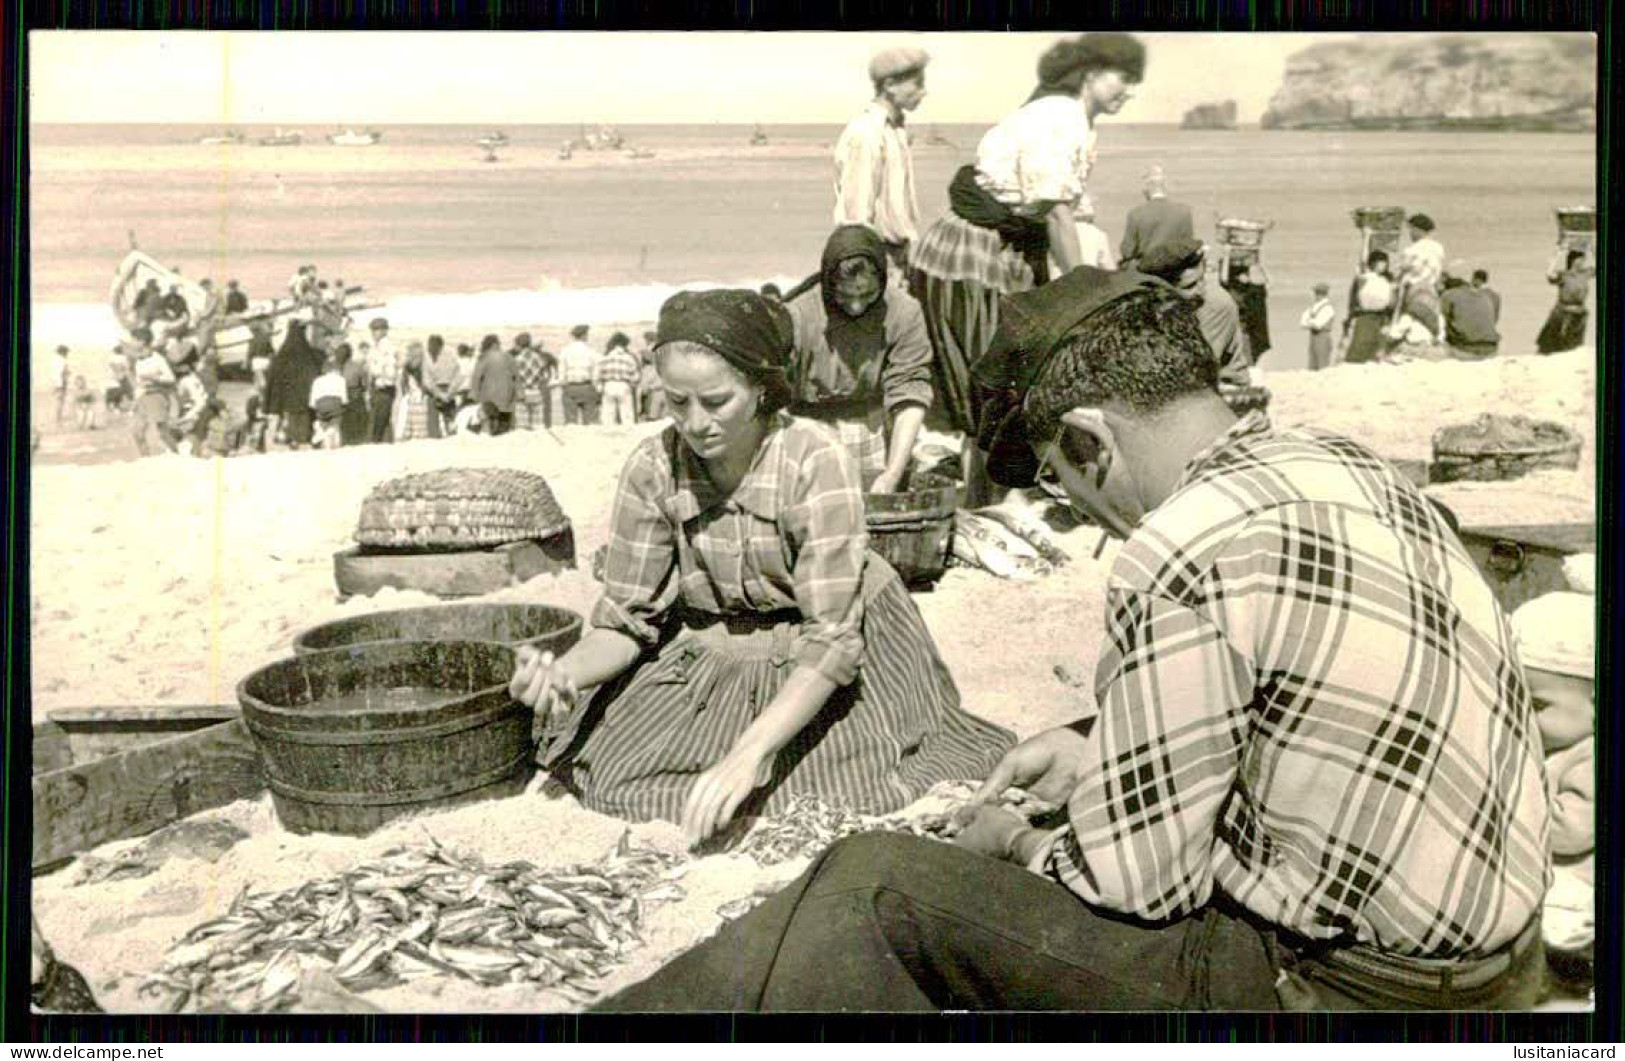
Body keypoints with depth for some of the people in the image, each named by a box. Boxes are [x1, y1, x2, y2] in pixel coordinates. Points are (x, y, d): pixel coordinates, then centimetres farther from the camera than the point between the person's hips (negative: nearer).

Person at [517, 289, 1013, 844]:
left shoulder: (817, 461, -26)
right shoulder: (653, 469, -14)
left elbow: (830, 644, -28)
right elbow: (627, 620, -8)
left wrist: (747, 755, -37)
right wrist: (566, 670, -30)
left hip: (823, 666, -2)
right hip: (706, 662, 2)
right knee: (614, 774, -13)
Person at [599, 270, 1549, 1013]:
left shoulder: (1183, 557, -25)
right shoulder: (1348, 465, 3)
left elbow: (1132, 882, -18)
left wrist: (1009, 844, 2)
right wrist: (1100, 748, 18)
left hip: (1332, 986, -9)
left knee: (876, 888, -4)